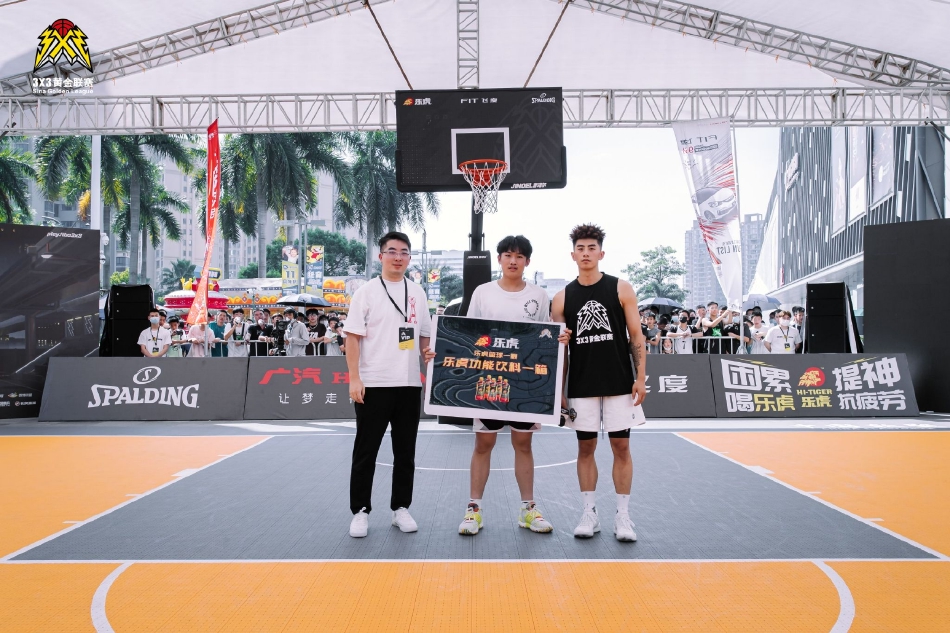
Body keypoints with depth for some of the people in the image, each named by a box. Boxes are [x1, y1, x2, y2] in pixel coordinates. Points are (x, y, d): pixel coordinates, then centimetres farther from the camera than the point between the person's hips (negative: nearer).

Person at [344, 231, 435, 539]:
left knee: (405, 452, 10)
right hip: (373, 384, -4)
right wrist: (354, 379, -13)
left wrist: (428, 353, -3)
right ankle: (360, 511, 14)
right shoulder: (367, 291, -2)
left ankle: (401, 508, 22)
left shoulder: (417, 292, 11)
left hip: (409, 384, 4)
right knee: (365, 451, 3)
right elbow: (353, 337, -5)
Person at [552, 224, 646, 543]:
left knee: (621, 447, 3)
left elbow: (636, 336, 0)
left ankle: (623, 516, 13)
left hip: (619, 384, -1)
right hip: (581, 387, 1)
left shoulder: (621, 289, 0)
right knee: (585, 447, 6)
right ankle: (589, 514, 17)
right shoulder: (562, 298, 3)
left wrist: (641, 378, -7)